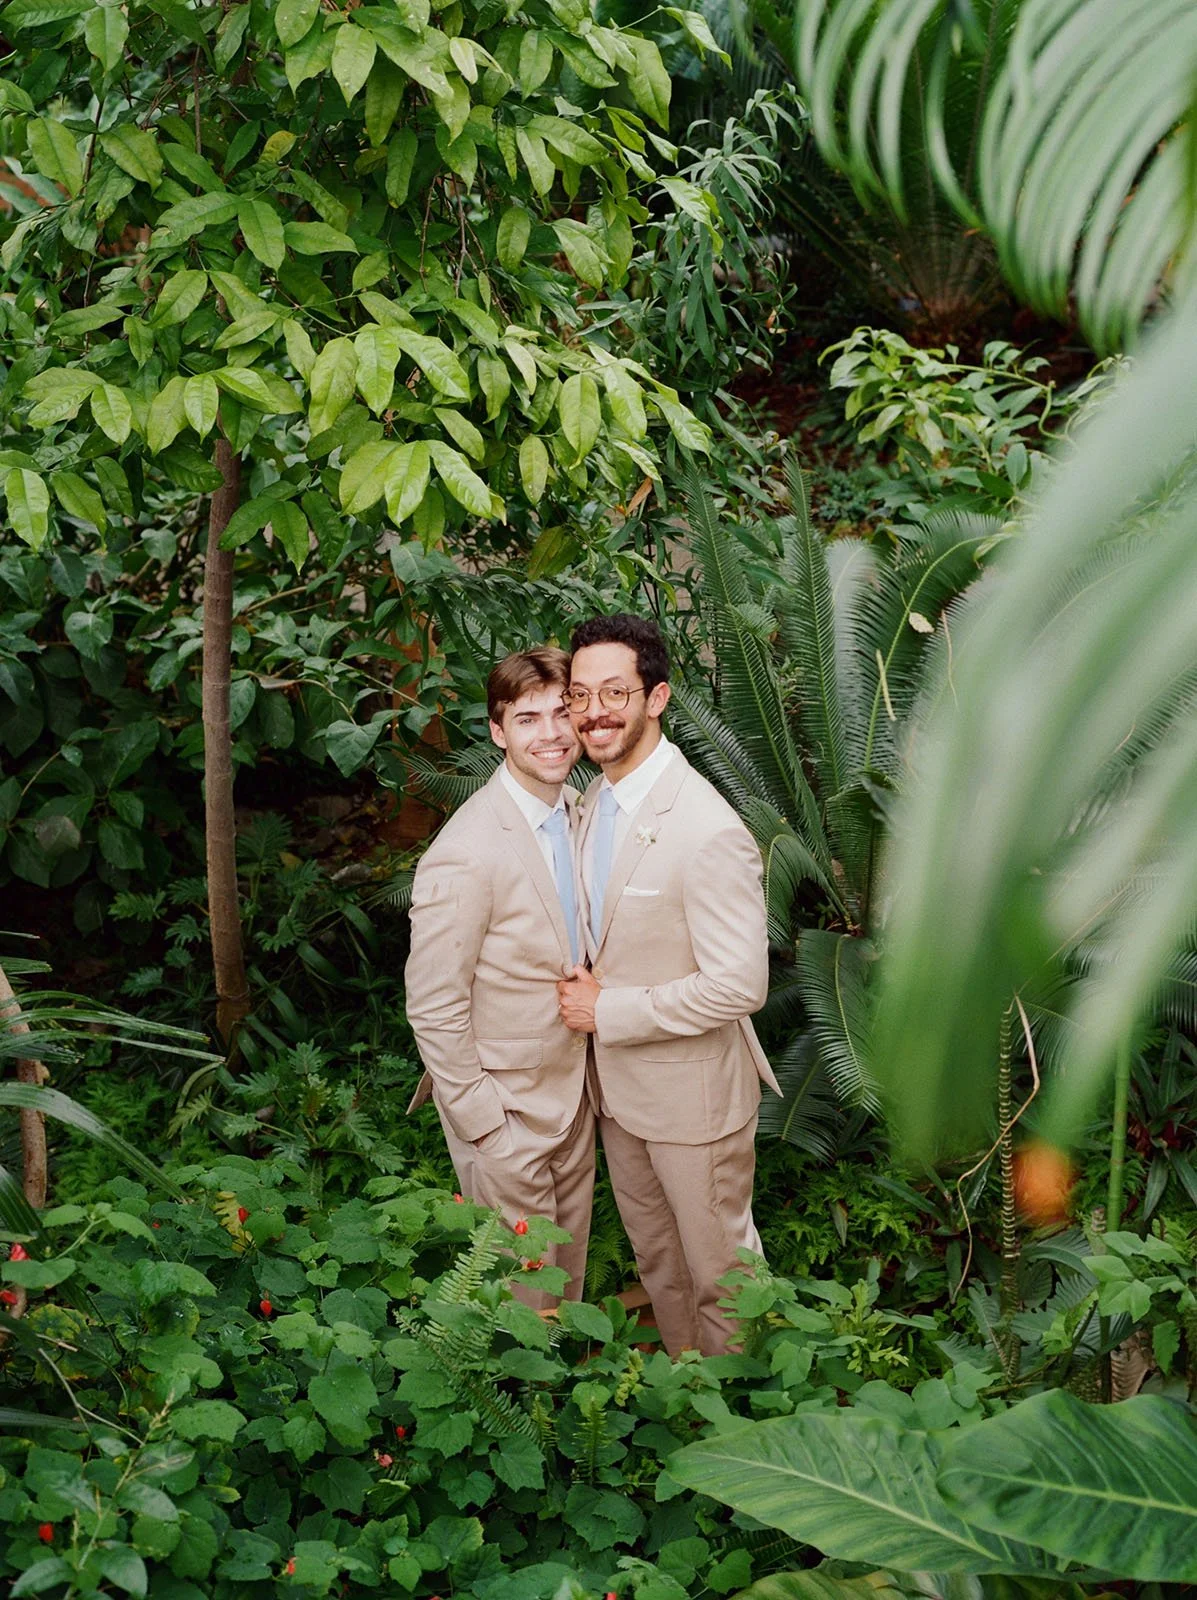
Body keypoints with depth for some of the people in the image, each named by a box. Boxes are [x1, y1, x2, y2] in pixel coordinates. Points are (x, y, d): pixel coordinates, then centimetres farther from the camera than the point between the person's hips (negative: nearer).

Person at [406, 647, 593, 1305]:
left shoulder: (574, 811, 0)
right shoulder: (465, 855, -25)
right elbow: (433, 1008, -20)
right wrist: (483, 1122, -16)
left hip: (573, 1094, 7)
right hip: (505, 1108, -7)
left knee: (570, 1270, 23)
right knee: (523, 1298, 8)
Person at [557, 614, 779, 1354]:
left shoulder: (707, 830, -27)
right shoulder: (596, 799, 1)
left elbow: (741, 985, -27)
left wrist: (609, 1011, -21)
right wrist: (587, 988, -1)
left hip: (693, 1091, -8)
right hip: (617, 1084, 8)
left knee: (718, 1269, 11)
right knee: (654, 1256, 25)